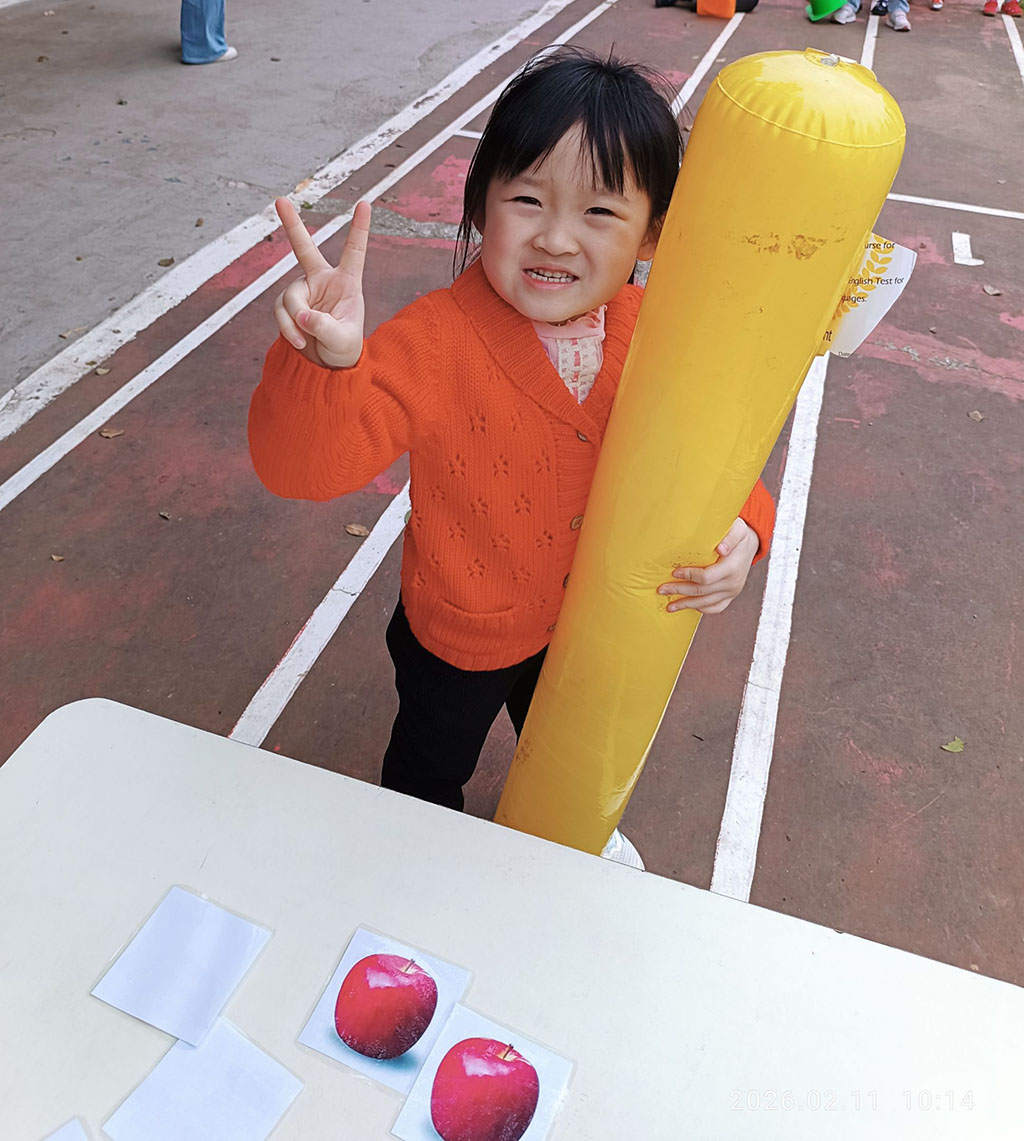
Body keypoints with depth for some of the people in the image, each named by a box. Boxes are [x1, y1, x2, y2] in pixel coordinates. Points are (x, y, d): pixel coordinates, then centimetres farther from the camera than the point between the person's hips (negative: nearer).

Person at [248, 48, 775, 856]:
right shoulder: (436, 341, -34)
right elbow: (305, 463, -41)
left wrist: (739, 526, -26)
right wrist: (327, 364, -62)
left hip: (590, 621, 4)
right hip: (460, 633, -3)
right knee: (432, 762, 29)